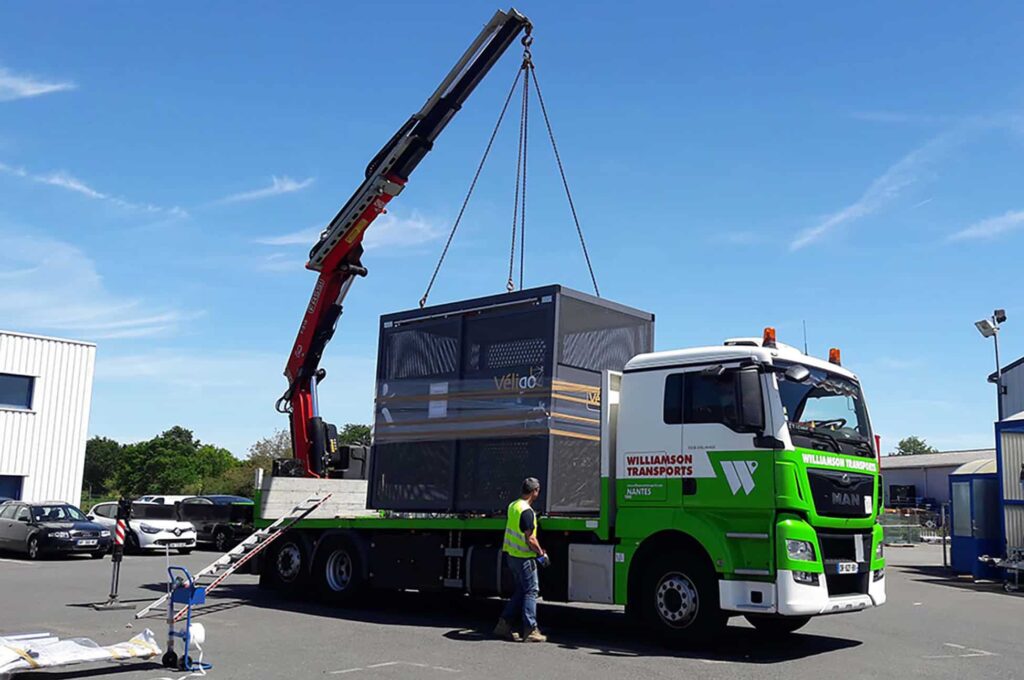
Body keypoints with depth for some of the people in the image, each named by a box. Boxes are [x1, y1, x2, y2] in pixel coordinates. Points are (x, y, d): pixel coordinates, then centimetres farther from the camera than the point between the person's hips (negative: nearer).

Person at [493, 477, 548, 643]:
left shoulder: (513, 506, 9)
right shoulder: (527, 511, -20)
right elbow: (529, 538, -21)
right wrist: (541, 554, -8)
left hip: (511, 554, 9)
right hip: (524, 557, -9)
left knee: (520, 591, 16)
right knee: (531, 591, -1)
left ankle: (504, 625, 15)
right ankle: (530, 630, 1)